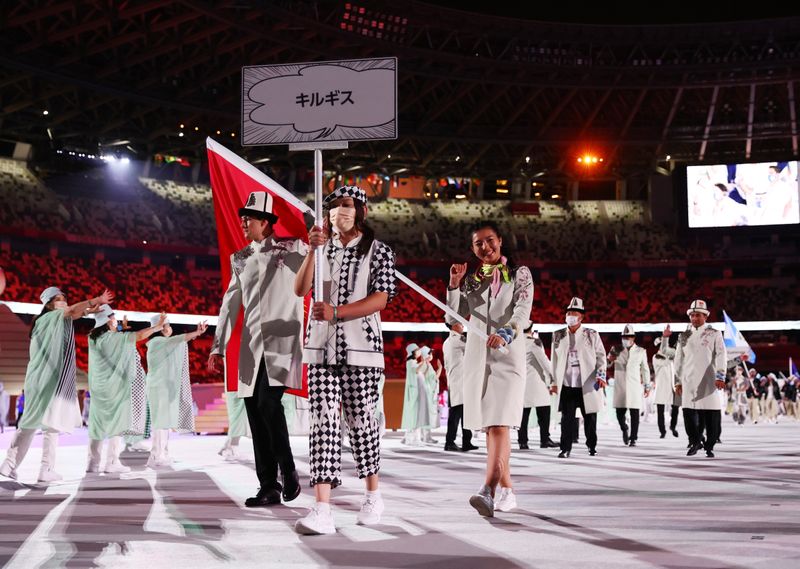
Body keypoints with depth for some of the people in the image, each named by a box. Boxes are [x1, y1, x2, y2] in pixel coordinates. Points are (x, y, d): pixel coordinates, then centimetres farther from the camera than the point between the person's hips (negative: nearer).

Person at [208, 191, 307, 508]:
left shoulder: (294, 249, 3)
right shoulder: (241, 259, 17)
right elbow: (230, 305, 17)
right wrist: (218, 347, 12)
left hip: (282, 340, -5)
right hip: (252, 345, 5)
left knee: (268, 402, -21)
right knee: (255, 411, 2)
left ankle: (288, 470, -1)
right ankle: (269, 487, 11)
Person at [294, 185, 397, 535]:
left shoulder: (378, 252, 3)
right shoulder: (323, 249, 14)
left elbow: (379, 299, -8)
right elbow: (300, 290, 3)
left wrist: (336, 312, -18)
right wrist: (313, 250, -8)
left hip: (360, 347, -2)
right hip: (321, 347, 3)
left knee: (361, 420, 4)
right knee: (324, 421, -7)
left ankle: (373, 496, 24)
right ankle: (322, 510, -14)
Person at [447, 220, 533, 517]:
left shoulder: (519, 273, 3)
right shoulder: (472, 279, 15)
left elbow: (523, 311, -13)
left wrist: (506, 333, -32)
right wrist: (454, 284, -6)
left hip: (508, 356, -5)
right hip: (477, 357, 5)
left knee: (499, 425, -17)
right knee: (490, 427, 6)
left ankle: (488, 492, -28)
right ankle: (507, 491, 15)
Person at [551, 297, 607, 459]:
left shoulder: (592, 335, 5)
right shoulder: (558, 335, 10)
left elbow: (600, 356, 3)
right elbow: (555, 360, 13)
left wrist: (601, 375, -11)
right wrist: (555, 381, 9)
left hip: (588, 385, -1)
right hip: (567, 385, 1)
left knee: (590, 417, 8)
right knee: (567, 418, -4)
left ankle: (592, 445, 24)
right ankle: (565, 448, 2)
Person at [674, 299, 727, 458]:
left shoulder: (714, 334, 7)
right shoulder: (684, 336, 15)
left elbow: (721, 356, -3)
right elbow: (679, 360, 17)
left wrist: (720, 376, -15)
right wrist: (678, 381, 12)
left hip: (709, 382, -2)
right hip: (689, 382, 2)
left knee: (711, 417, -3)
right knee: (689, 414, -3)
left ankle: (709, 447, 10)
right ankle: (695, 442, 16)